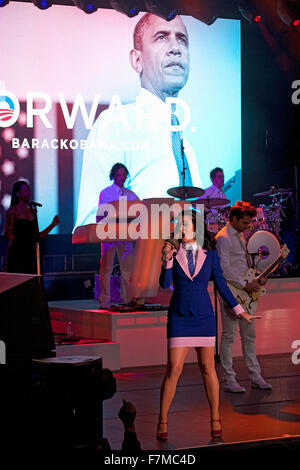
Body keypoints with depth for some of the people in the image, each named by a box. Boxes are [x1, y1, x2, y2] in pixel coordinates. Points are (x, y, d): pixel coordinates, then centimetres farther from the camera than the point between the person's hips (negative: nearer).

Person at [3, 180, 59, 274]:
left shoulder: (32, 211, 15)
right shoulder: (13, 211, -4)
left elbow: (37, 237, 18)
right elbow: (7, 235, -10)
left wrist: (52, 225, 11)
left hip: (30, 254, 6)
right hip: (17, 255, -6)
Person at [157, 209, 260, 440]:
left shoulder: (210, 252, -1)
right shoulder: (173, 251, -1)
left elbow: (220, 283, 7)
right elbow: (165, 283, -9)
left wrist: (239, 310, 8)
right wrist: (167, 259, -22)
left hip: (204, 316, 1)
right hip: (179, 317, 0)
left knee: (207, 367, 4)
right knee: (173, 369, -5)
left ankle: (215, 418, 18)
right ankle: (163, 422, 6)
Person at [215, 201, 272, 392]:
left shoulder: (240, 235, 16)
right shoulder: (223, 238, -14)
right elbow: (224, 269, -21)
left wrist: (257, 278, 9)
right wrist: (245, 285, -20)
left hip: (245, 292, 9)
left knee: (249, 335, 12)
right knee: (229, 336, -3)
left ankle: (256, 376, 18)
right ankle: (229, 380, 2)